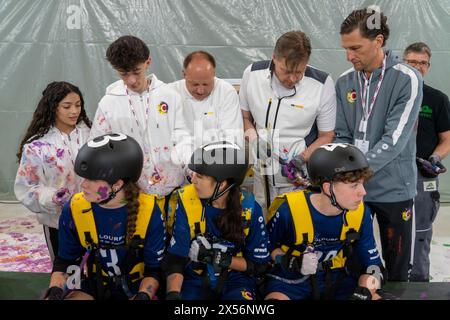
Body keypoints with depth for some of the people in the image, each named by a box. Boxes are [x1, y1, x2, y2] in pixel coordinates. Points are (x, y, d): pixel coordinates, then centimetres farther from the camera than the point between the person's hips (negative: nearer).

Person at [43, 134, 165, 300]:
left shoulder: (149, 211, -17)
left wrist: (144, 295, -24)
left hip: (135, 285, -2)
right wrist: (55, 290, -12)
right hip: (93, 283, 2)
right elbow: (65, 260, 4)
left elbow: (154, 267, -7)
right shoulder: (74, 209, -11)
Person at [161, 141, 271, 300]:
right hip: (196, 280, 0)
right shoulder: (187, 201, -13)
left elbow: (259, 264, -4)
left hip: (236, 279, 0)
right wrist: (173, 293, -30)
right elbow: (175, 258, -13)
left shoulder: (249, 207, -13)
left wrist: (224, 260, -19)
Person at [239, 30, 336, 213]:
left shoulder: (323, 85, -13)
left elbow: (326, 135, -3)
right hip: (260, 175, 3)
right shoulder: (252, 74, -6)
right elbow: (244, 116, 8)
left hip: (300, 178, -2)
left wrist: (302, 158, -18)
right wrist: (250, 131, -12)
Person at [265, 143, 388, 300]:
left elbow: (373, 264, -1)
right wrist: (291, 263, -21)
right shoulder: (288, 209, -20)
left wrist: (363, 293, -20)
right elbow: (265, 247, -3)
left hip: (336, 279, 4)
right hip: (291, 278, -4)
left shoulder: (361, 213, -9)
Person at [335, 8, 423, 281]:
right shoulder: (344, 82, 2)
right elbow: (342, 137, 3)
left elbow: (394, 140, -19)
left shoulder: (407, 80, -12)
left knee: (398, 270, 13)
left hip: (393, 189, -3)